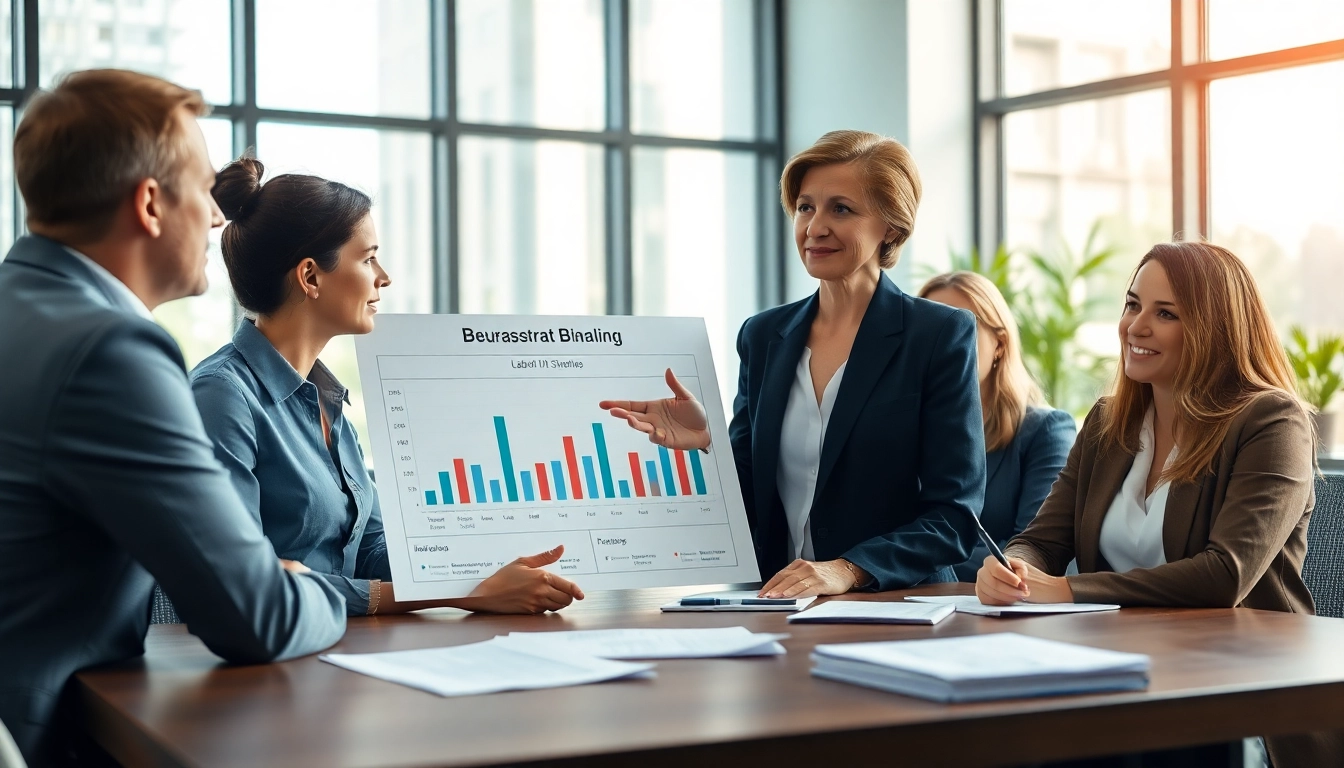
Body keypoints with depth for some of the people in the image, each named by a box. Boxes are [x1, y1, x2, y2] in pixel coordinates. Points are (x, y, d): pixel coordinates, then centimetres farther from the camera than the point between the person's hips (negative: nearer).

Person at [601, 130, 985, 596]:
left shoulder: (941, 335, -2)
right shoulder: (763, 336, 10)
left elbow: (955, 514, -6)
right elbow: (749, 503, 12)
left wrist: (849, 570, -21)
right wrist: (705, 444, -8)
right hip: (776, 614, 3)